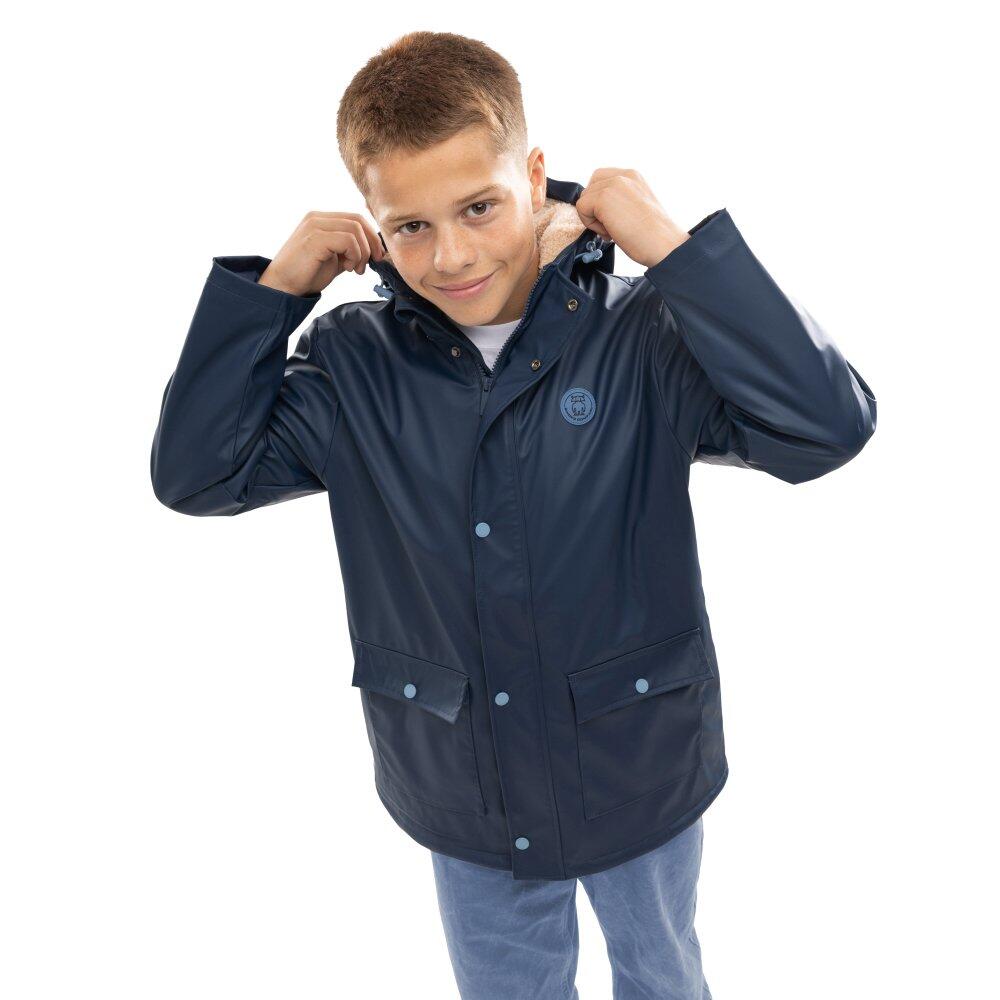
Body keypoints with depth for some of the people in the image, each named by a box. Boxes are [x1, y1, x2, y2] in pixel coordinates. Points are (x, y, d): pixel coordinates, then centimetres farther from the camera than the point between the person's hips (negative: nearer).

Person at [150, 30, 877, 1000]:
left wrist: (671, 246, -30)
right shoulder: (355, 362, -11)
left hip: (642, 779, -1)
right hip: (464, 803, 2)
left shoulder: (644, 335, -20)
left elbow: (827, 428, -30)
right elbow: (194, 472, -11)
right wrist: (277, 284, -18)